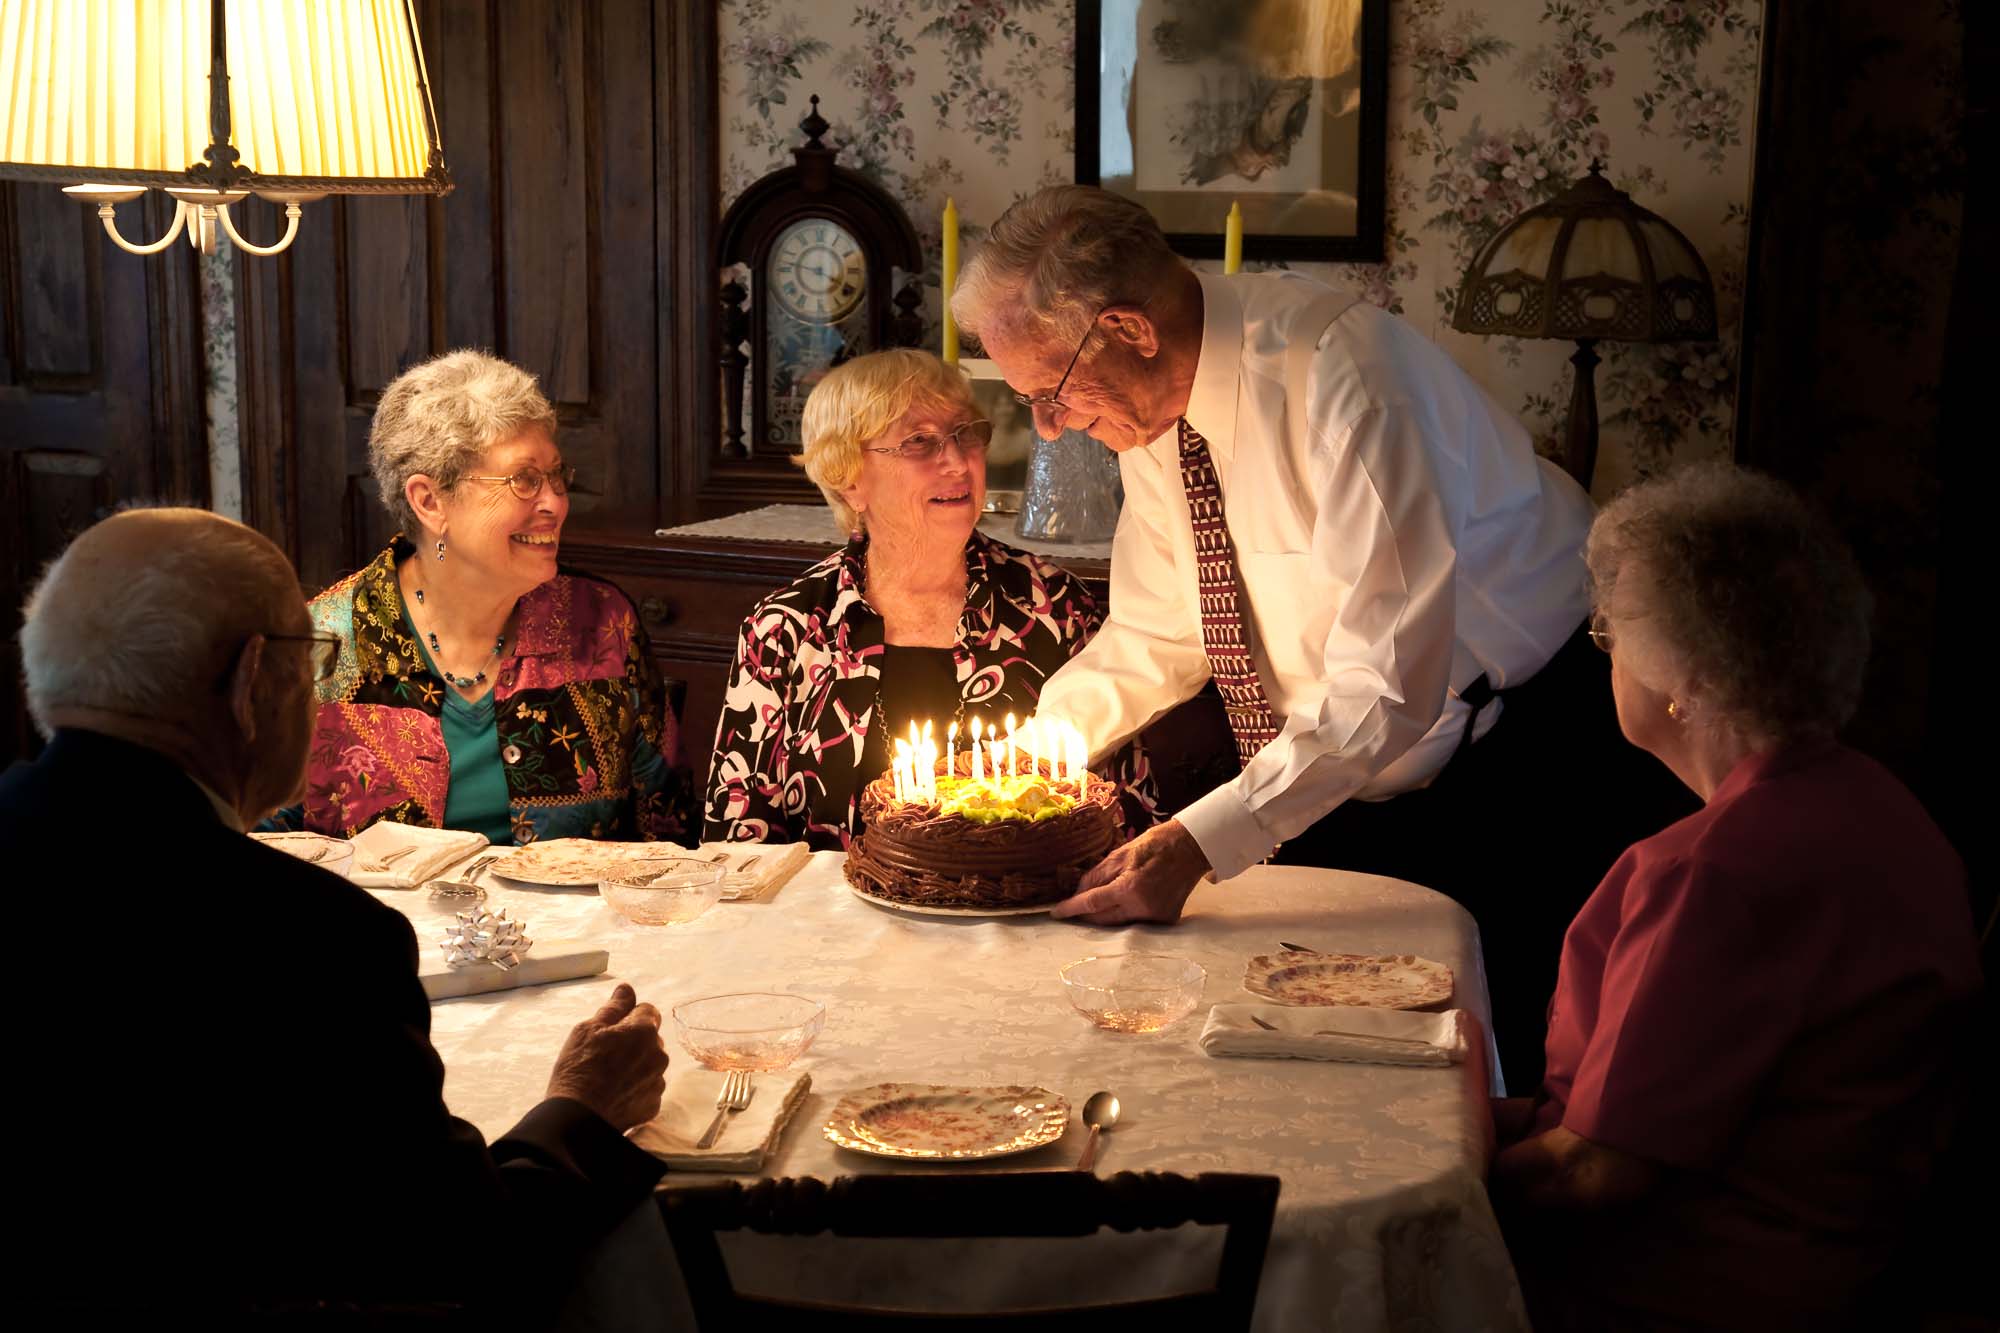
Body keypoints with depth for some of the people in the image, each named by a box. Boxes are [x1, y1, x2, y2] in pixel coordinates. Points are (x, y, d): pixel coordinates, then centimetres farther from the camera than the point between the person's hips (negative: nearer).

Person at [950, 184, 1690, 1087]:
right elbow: (1155, 638, 7)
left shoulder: (1342, 377, -28)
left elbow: (1390, 679, -32)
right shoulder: (1158, 405, -5)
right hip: (1335, 784, 7)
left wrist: (1201, 841, -35)